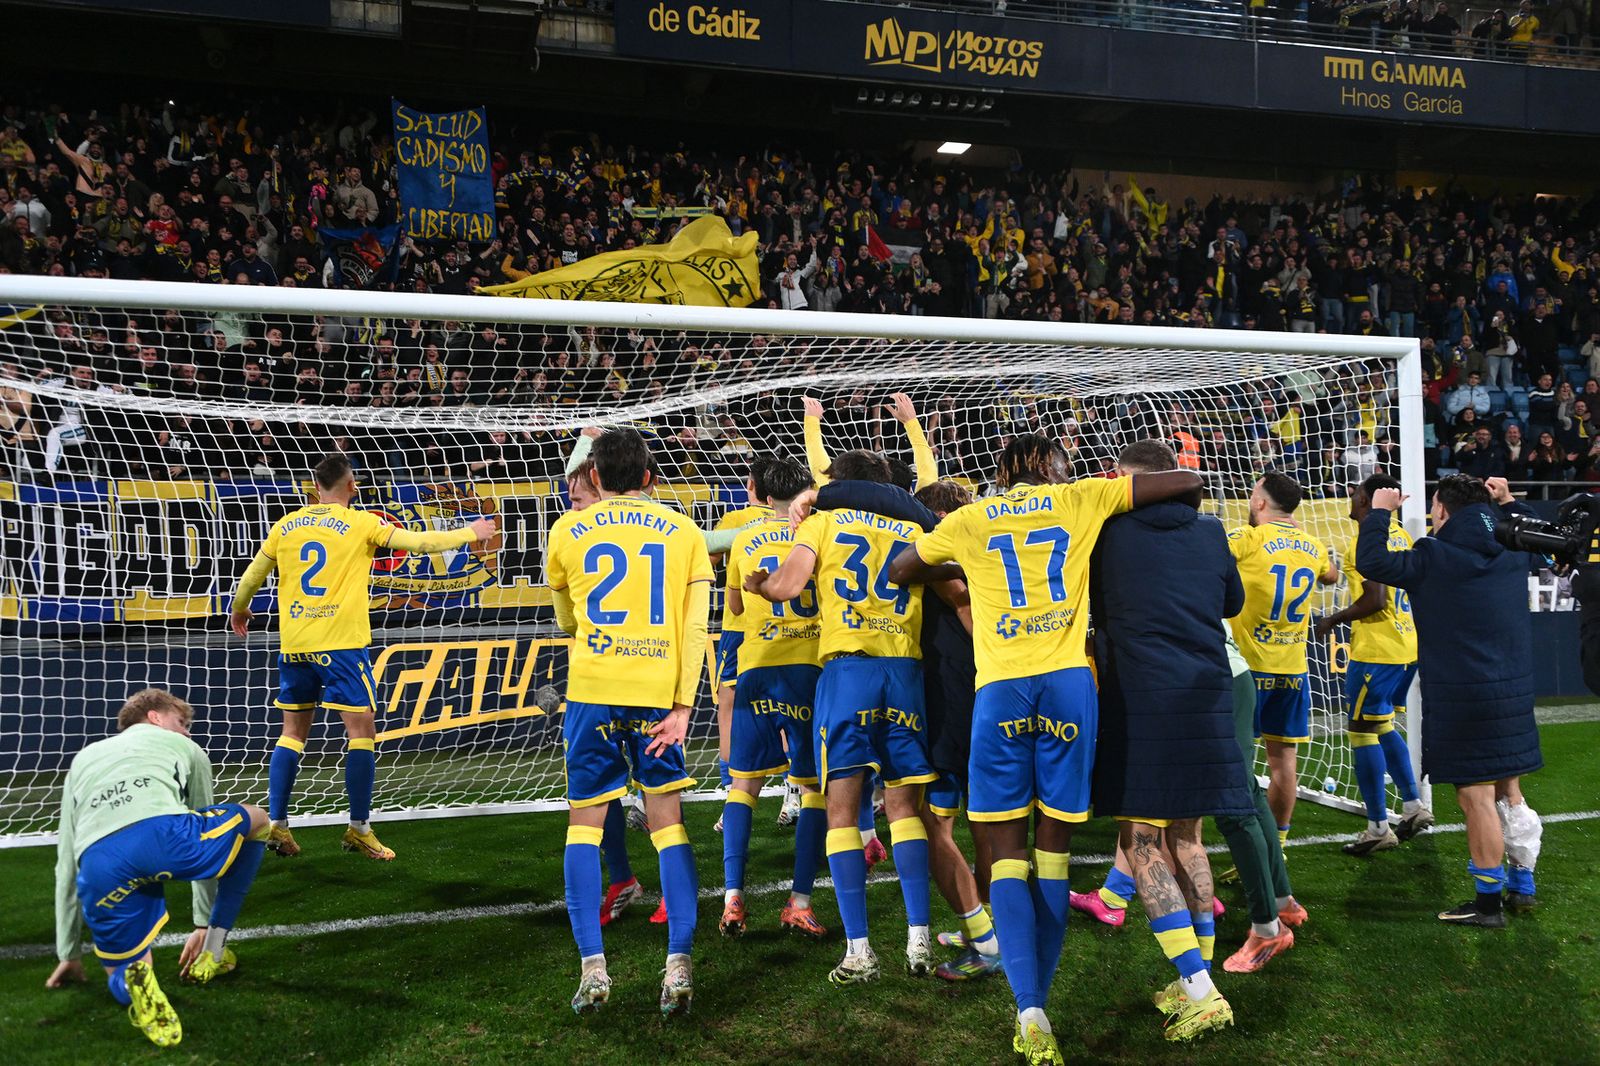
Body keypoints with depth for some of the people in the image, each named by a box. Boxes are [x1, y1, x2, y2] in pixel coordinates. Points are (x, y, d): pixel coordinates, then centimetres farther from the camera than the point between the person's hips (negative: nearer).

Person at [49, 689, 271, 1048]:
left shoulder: (82, 760, 41)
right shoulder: (183, 748, 35)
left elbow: (66, 868, 41)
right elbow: (206, 826, 43)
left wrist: (69, 955, 48)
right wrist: (204, 924, 53)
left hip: (99, 872, 3)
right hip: (163, 833, -3)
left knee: (122, 982, 24)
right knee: (255, 820, 30)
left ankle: (133, 976, -15)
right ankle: (211, 954, 25)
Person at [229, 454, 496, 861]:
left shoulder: (286, 525, 10)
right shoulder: (360, 523, -2)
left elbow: (253, 573, 18)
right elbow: (420, 541, -2)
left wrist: (239, 610, 38)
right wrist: (471, 533, 13)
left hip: (293, 644, 5)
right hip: (340, 642, -5)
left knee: (293, 732, 14)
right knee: (361, 731, 3)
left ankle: (275, 824, 11)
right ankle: (359, 828, 4)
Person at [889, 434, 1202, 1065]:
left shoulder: (967, 522, 16)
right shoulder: (1078, 499, 13)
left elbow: (897, 572, 30)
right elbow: (1188, 481, 15)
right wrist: (1120, 488, 32)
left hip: (1000, 689, 0)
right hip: (1068, 682, 0)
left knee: (1007, 853, 2)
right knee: (1053, 849, 8)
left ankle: (1029, 1012, -14)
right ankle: (1037, 1005, 9)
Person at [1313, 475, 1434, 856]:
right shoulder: (1401, 534, 10)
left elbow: (1375, 600, -21)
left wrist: (1333, 620, -10)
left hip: (1376, 652, -9)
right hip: (1407, 647, 9)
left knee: (1363, 733, -2)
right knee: (1383, 728, 21)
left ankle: (1378, 828, 1)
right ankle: (1413, 806, 22)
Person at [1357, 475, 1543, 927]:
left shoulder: (1435, 557, -14)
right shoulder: (1512, 551, 6)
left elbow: (1372, 563, -12)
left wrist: (1380, 512, -1)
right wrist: (1509, 503, 29)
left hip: (1461, 696, -7)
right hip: (1514, 690, 7)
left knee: (1476, 797, -1)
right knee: (1508, 791, 19)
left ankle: (1488, 903, 6)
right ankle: (1523, 884, 29)